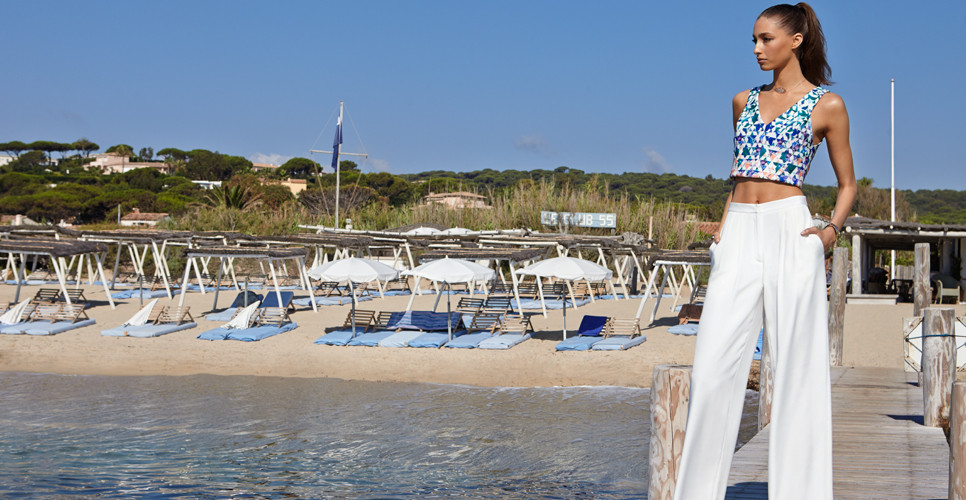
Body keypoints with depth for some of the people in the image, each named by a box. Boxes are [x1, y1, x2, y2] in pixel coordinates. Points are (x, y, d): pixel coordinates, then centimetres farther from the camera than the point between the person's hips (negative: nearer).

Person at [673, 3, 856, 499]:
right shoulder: (744, 101, 16)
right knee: (712, 369, -3)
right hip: (738, 238, 4)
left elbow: (847, 184, 10)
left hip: (790, 235, -4)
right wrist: (723, 227, 11)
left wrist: (831, 229, -7)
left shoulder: (826, 105, 4)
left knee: (796, 370, -2)